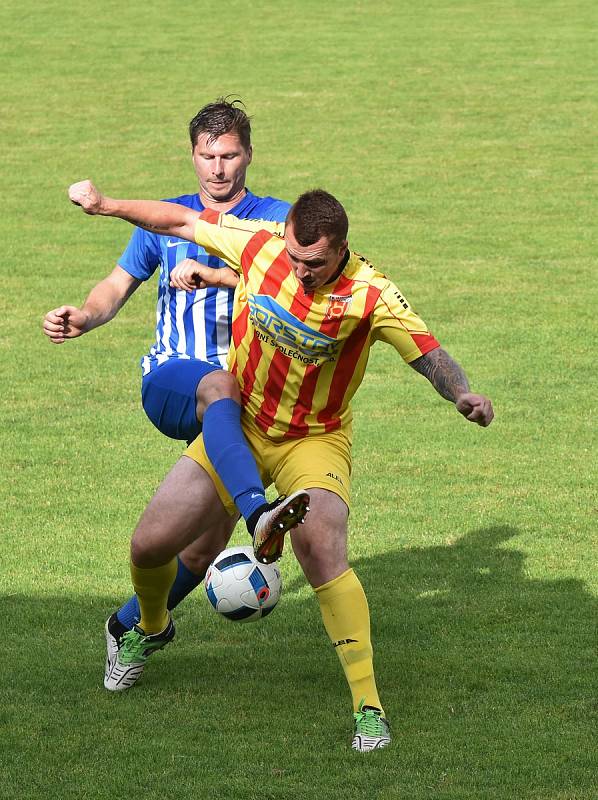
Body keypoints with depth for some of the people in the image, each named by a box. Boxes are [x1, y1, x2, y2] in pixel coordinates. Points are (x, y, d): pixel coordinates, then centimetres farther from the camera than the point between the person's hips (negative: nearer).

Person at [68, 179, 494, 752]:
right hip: (237, 428, 4)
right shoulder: (257, 246, -16)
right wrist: (107, 205, 3)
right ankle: (151, 629, 39)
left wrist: (463, 395, -42)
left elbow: (429, 354, -22)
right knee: (149, 545, 1)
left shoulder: (370, 296, -23)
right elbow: (184, 222, -1)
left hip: (315, 441, -4)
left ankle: (367, 706, -21)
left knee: (322, 552, -30)